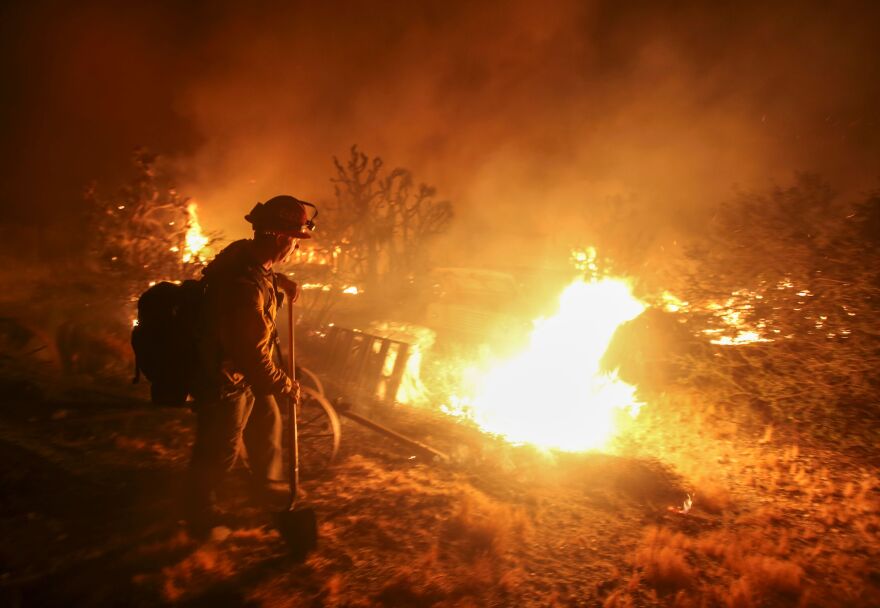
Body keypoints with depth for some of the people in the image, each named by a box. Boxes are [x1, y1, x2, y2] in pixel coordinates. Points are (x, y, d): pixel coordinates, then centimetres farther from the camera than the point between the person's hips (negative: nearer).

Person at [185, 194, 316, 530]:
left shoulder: (243, 251, -8)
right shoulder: (245, 288, -38)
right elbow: (254, 358, -32)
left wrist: (281, 281, 2)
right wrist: (287, 386, -17)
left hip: (239, 368, 9)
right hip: (225, 380, -9)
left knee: (267, 424, 23)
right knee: (220, 452, 12)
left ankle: (268, 486, 45)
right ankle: (200, 512, 36)